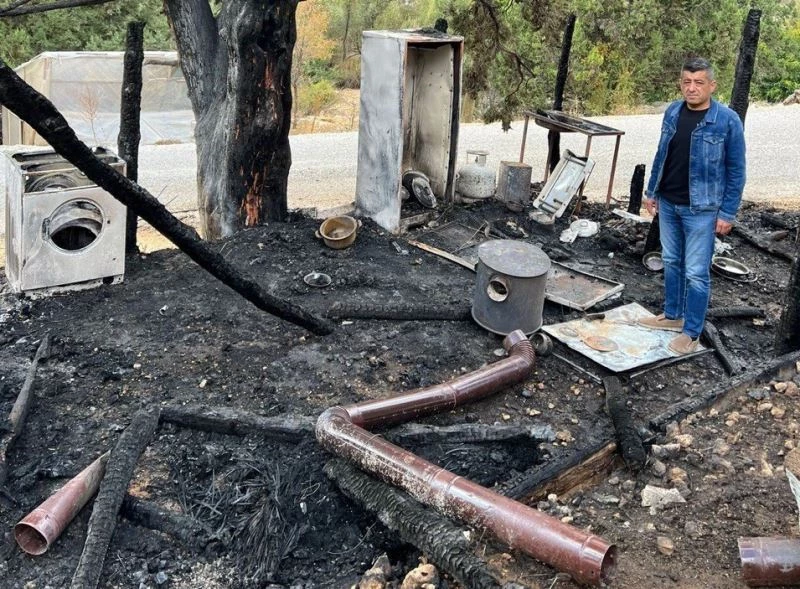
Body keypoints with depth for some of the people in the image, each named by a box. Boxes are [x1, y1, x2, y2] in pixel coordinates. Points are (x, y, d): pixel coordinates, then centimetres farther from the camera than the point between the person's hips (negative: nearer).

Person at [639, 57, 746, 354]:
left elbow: (736, 171, -10)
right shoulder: (672, 112, 1)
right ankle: (672, 315, 34)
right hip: (668, 204, 6)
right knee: (671, 262, 18)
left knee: (696, 272, 0)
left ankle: (691, 333, 11)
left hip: (701, 209, -5)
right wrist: (651, 191, 13)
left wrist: (727, 213, -11)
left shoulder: (727, 121, -14)